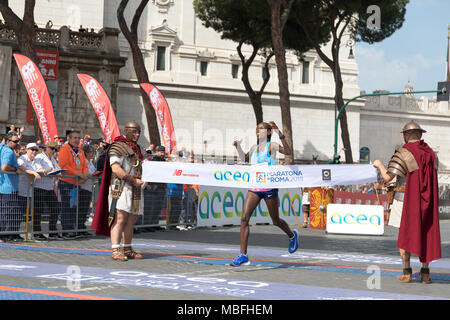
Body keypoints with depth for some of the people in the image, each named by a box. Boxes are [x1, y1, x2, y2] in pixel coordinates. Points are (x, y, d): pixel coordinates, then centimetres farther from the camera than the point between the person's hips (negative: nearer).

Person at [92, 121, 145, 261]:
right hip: (121, 187, -8)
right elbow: (116, 168, -17)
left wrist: (140, 181, 12)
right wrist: (133, 180, -19)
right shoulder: (117, 147, -6)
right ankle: (115, 251, -18)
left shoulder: (136, 148, 21)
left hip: (135, 189, 9)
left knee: (131, 221, 10)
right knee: (120, 218, -15)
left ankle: (127, 249, 17)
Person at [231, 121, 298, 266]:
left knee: (275, 221, 9)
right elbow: (245, 158, 33)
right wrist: (238, 147, 15)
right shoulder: (254, 148, 12)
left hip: (269, 188, -5)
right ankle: (243, 255, -10)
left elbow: (288, 152, -24)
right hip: (254, 188, 5)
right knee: (244, 218, -10)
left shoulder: (271, 146, -6)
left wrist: (280, 134, -33)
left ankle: (292, 235, 43)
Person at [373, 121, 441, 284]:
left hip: (406, 200, -4)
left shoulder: (404, 154, -11)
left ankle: (407, 272, 2)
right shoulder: (430, 153, 6)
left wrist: (379, 165, 4)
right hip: (426, 202, 4)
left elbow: (387, 178, -15)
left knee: (404, 234, 5)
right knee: (425, 235, 10)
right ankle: (425, 273, 7)